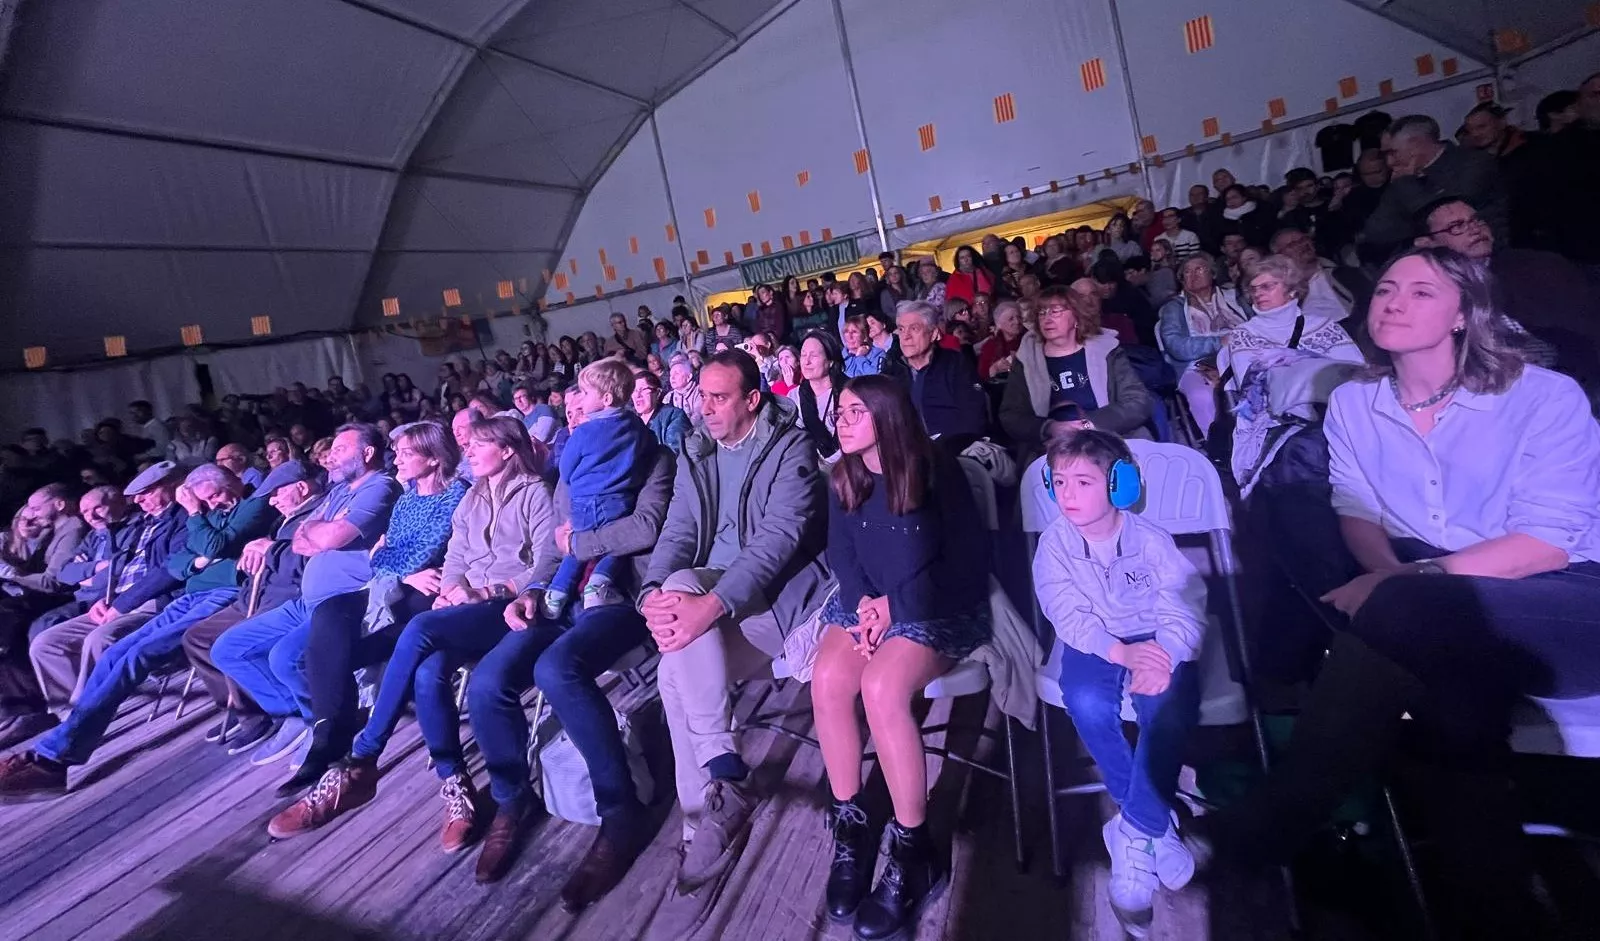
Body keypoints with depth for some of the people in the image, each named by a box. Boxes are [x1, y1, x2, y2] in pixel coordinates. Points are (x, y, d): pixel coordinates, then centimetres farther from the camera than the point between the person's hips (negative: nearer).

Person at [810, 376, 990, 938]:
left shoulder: (937, 472, -10)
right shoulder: (843, 479, 6)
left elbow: (970, 557, -11)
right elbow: (841, 554, 8)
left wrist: (895, 606, -15)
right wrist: (863, 602, -13)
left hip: (940, 608, -4)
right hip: (867, 605, 5)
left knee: (881, 684, -32)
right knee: (828, 678, -25)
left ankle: (914, 848, -13)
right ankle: (849, 826, -6)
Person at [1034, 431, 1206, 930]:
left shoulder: (1151, 539, -12)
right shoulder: (1054, 542, -10)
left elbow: (1183, 612, -14)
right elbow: (1069, 616, -14)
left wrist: (1161, 660, -34)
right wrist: (1120, 651, -29)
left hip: (1154, 640, 0)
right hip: (1093, 643, 1)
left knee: (1169, 707, -30)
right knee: (1086, 702, -30)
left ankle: (1134, 831, -11)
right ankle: (1157, 824, -8)